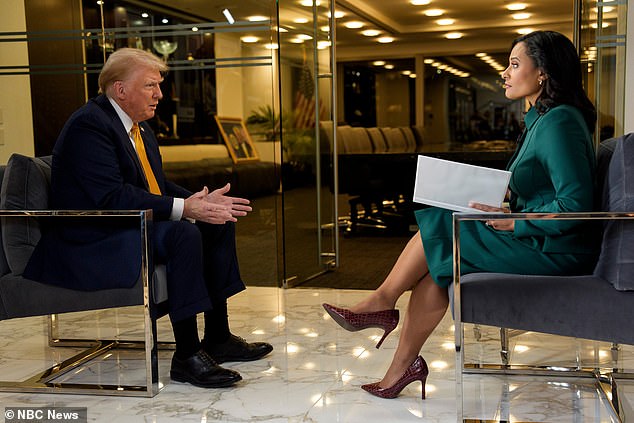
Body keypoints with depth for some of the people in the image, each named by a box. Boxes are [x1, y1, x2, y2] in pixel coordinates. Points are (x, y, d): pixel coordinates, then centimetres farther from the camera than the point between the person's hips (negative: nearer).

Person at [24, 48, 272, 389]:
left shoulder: (139, 126, 15)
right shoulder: (89, 124, -16)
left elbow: (157, 186, 13)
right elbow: (111, 196, -26)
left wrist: (201, 201, -6)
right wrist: (183, 208, -28)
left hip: (135, 228, 10)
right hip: (90, 242, -10)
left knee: (219, 224, 4)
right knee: (184, 234, -31)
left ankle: (217, 337, 6)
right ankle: (186, 355, -24)